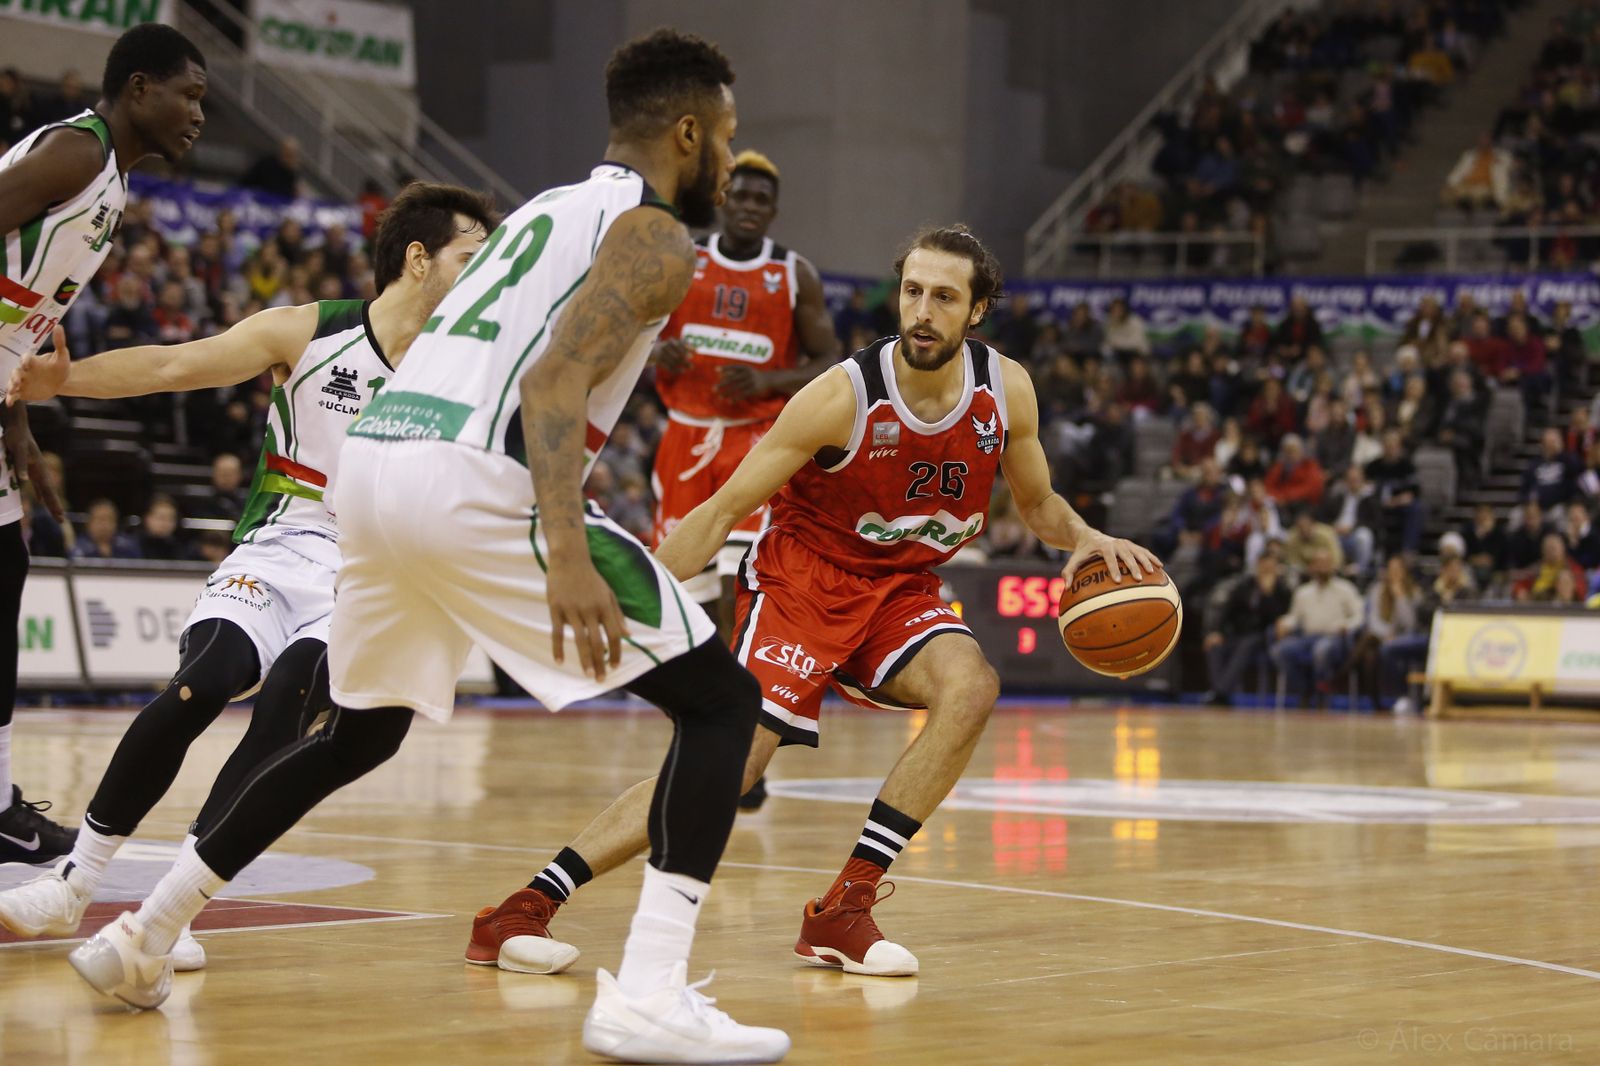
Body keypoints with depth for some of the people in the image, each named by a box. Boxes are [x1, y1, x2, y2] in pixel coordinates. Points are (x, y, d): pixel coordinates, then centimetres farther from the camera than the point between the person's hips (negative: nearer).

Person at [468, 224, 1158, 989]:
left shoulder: (1005, 391, -8)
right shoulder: (845, 397, -21)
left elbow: (1036, 503, 11)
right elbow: (723, 511, -15)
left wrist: (1085, 538, -11)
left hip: (902, 589, 5)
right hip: (802, 580, -5)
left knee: (971, 689, -26)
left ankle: (842, 911, -20)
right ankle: (523, 909, -15)